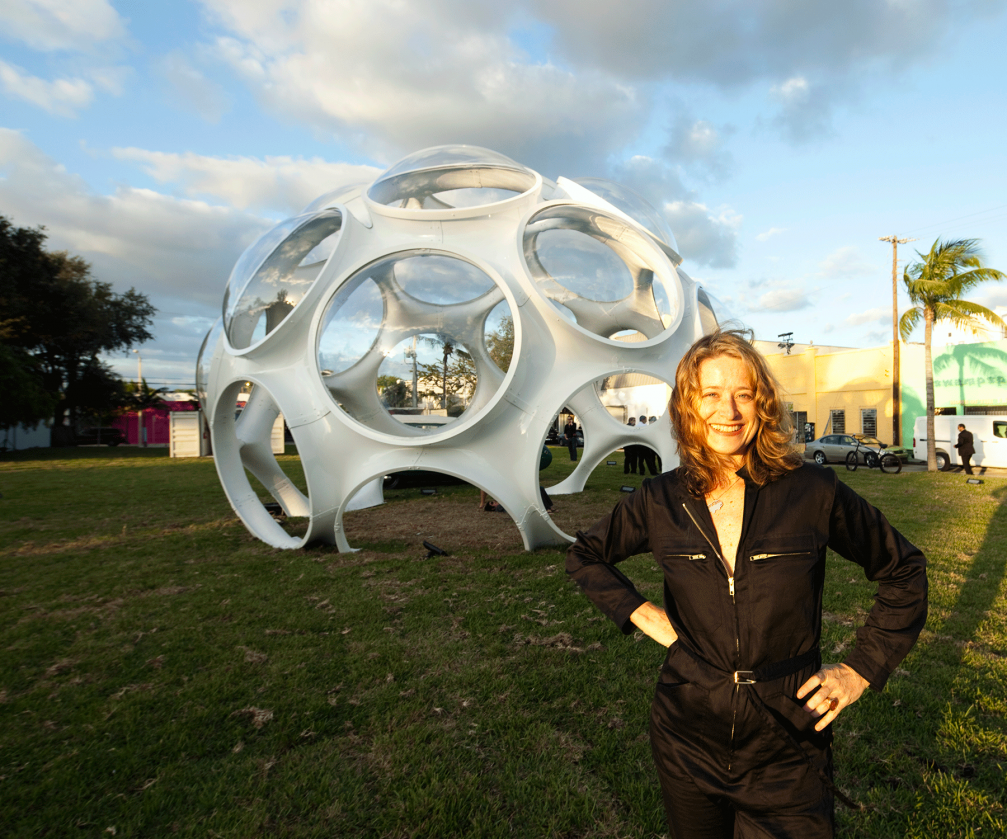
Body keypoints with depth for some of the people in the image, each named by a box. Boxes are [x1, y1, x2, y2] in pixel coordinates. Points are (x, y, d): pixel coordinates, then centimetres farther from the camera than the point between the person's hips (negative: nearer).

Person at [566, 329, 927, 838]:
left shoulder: (811, 491, -11)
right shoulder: (660, 501, -7)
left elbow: (903, 571, 3)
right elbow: (584, 556, 8)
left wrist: (861, 669, -2)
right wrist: (639, 611, -4)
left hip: (788, 754, -1)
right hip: (686, 744, 2)